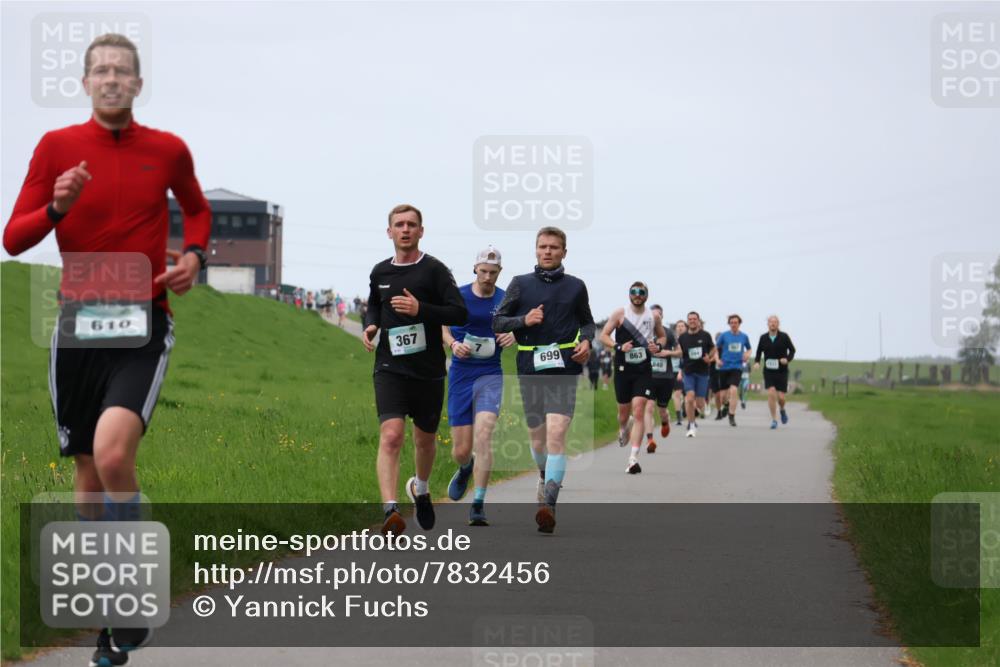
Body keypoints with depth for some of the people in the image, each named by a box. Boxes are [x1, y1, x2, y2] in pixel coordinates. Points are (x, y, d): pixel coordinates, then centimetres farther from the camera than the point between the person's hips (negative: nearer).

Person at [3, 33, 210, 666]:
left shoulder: (168, 150, 4)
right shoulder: (57, 146, 4)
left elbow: (197, 209, 25)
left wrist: (194, 254, 5)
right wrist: (57, 208, -16)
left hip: (143, 328, -2)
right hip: (78, 327, 2)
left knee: (113, 453, -25)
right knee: (89, 475, 8)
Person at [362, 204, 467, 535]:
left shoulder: (434, 270, -4)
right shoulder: (380, 272, 8)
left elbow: (460, 313, -11)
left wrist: (420, 309, -22)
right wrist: (370, 326, 6)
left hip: (428, 370, -1)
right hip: (390, 368, 1)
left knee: (425, 439, 15)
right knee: (391, 435, -19)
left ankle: (420, 489, 47)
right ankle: (391, 511, -28)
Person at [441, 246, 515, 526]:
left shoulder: (506, 300, 2)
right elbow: (443, 327, 8)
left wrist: (513, 336, -11)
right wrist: (453, 343, -13)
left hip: (490, 375, 0)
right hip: (460, 374, 0)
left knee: (483, 435, -21)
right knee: (461, 451, 2)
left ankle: (478, 505, -14)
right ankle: (465, 469, 42)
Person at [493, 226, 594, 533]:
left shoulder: (575, 286, 8)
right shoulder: (520, 284, 7)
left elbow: (588, 322, 21)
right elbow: (498, 322, 8)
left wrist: (586, 341, 0)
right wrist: (524, 320, -10)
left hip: (564, 369, -2)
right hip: (530, 369, 2)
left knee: (556, 433, -17)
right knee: (537, 436, 11)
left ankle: (548, 504, -25)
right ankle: (546, 477, 42)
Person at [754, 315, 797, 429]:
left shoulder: (784, 337, -4)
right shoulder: (763, 338, 1)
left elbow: (792, 350, 5)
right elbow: (759, 352, 13)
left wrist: (787, 359, -14)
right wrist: (757, 362, -5)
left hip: (782, 372, -1)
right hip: (768, 372, 1)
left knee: (781, 397, -4)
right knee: (771, 394, -14)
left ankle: (782, 410, 32)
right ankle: (774, 420, -3)